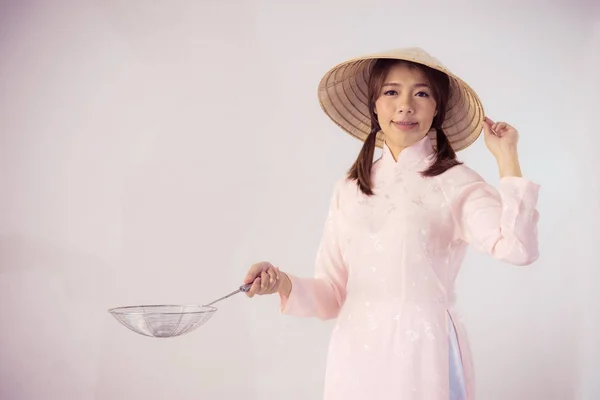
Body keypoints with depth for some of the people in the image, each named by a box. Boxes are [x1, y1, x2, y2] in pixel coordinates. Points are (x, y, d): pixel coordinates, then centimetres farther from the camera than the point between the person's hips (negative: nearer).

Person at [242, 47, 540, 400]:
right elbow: (331, 296, 7)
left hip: (423, 354, -3)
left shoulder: (454, 183, -5)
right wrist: (284, 284, -11)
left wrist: (506, 156, -16)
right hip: (356, 355, 4)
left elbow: (519, 248, -23)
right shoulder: (348, 190, 7)